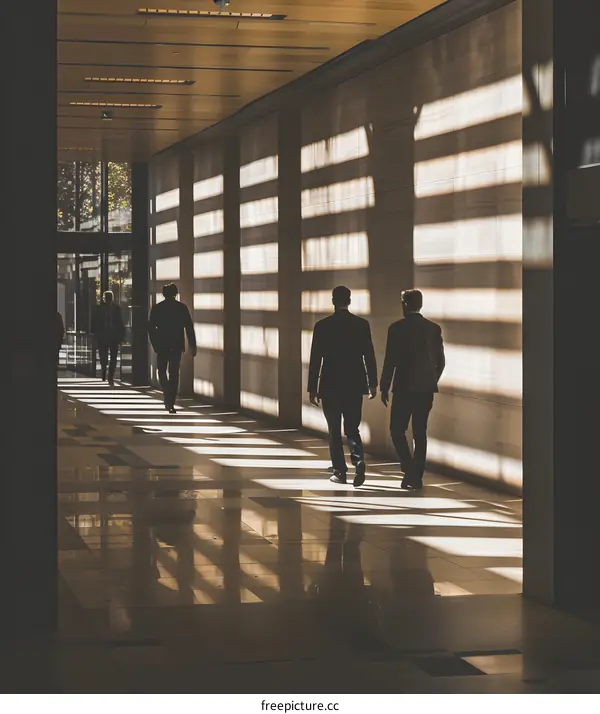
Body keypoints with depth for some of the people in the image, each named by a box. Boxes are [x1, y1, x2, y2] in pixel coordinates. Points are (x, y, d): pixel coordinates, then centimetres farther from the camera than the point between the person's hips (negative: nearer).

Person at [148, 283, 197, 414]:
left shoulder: (157, 308, -2)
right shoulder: (182, 307, -1)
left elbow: (151, 328, -1)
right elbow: (189, 327, -1)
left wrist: (155, 344, 9)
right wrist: (192, 345, 3)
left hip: (162, 345, -1)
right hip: (177, 346, 1)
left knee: (162, 371, 14)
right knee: (174, 373, 7)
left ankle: (168, 397, -7)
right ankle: (171, 402, 4)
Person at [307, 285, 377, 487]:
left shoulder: (322, 326, -6)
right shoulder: (362, 324, -1)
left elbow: (315, 359, -5)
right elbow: (369, 356, 0)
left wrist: (312, 388, 2)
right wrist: (372, 384, 8)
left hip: (330, 386, -2)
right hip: (354, 385, 2)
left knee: (334, 430, 8)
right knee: (352, 428, 10)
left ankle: (340, 472, 7)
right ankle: (358, 460, -14)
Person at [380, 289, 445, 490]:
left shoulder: (397, 328, -8)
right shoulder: (434, 328, 4)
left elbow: (390, 361, -9)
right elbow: (440, 362, 7)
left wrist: (384, 388, 0)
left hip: (404, 387, -4)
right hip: (426, 388, 4)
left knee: (397, 430, 6)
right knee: (420, 433, 9)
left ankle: (409, 469, -9)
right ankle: (417, 477, 10)